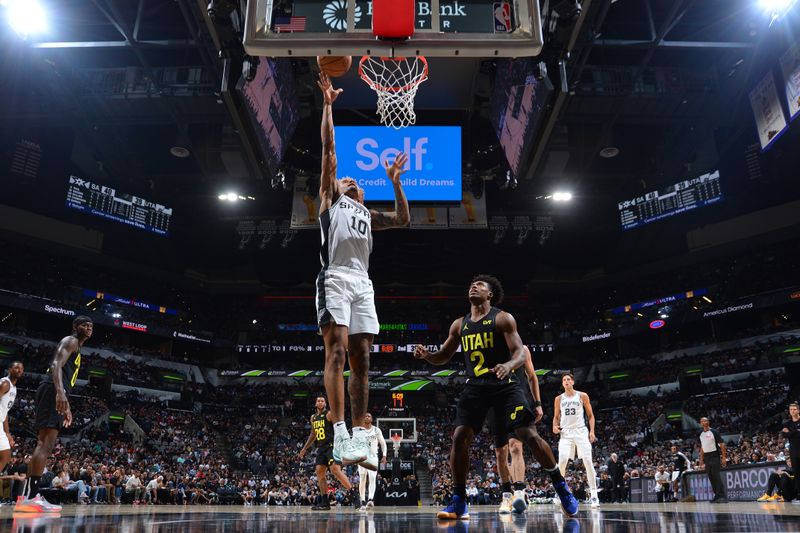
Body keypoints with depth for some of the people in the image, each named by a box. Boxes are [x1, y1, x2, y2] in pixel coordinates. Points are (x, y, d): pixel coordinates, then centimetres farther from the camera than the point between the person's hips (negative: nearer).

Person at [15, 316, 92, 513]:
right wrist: (60, 392, -34)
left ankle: (28, 496, 10)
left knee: (44, 443, 9)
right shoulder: (70, 341, 0)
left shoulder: (76, 348, 30)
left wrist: (66, 408, 32)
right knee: (46, 444, -17)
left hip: (56, 393, 11)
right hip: (53, 391, -11)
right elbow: (56, 365, -18)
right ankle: (30, 497, -22)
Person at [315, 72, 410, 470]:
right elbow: (328, 148, 13)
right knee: (337, 351, -17)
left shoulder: (368, 214, 32)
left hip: (362, 283, 6)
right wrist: (328, 104, 13)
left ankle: (358, 437, 0)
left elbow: (402, 219, 29)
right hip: (335, 279, -5)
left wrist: (395, 181, 29)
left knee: (360, 360, -1)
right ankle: (340, 435, -21)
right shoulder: (330, 198, 18)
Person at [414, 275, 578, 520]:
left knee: (530, 435, -12)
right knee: (459, 438, -9)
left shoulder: (503, 318, -4)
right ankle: (458, 502, 3)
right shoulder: (459, 325, 11)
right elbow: (443, 356, 17)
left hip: (504, 384, -4)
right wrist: (426, 355, -6)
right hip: (475, 386, 4)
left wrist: (509, 365, -35)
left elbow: (520, 353, -11)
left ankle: (561, 487, 9)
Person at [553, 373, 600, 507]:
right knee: (562, 462, -12)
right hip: (566, 433, 1)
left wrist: (592, 431, -6)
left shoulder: (582, 396, 3)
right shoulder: (559, 399, 9)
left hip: (581, 431, -1)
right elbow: (556, 417, 16)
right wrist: (555, 426, -5)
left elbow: (590, 415, 6)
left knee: (588, 462, -8)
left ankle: (594, 494, -2)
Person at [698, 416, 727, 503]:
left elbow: (722, 444, -8)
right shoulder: (701, 435, 12)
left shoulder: (714, 432, -6)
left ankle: (723, 496, -9)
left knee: (717, 476, -12)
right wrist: (701, 460, 16)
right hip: (706, 458, 6)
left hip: (715, 456, -6)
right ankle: (717, 496, 12)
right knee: (711, 478, 6)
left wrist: (724, 457, -14)